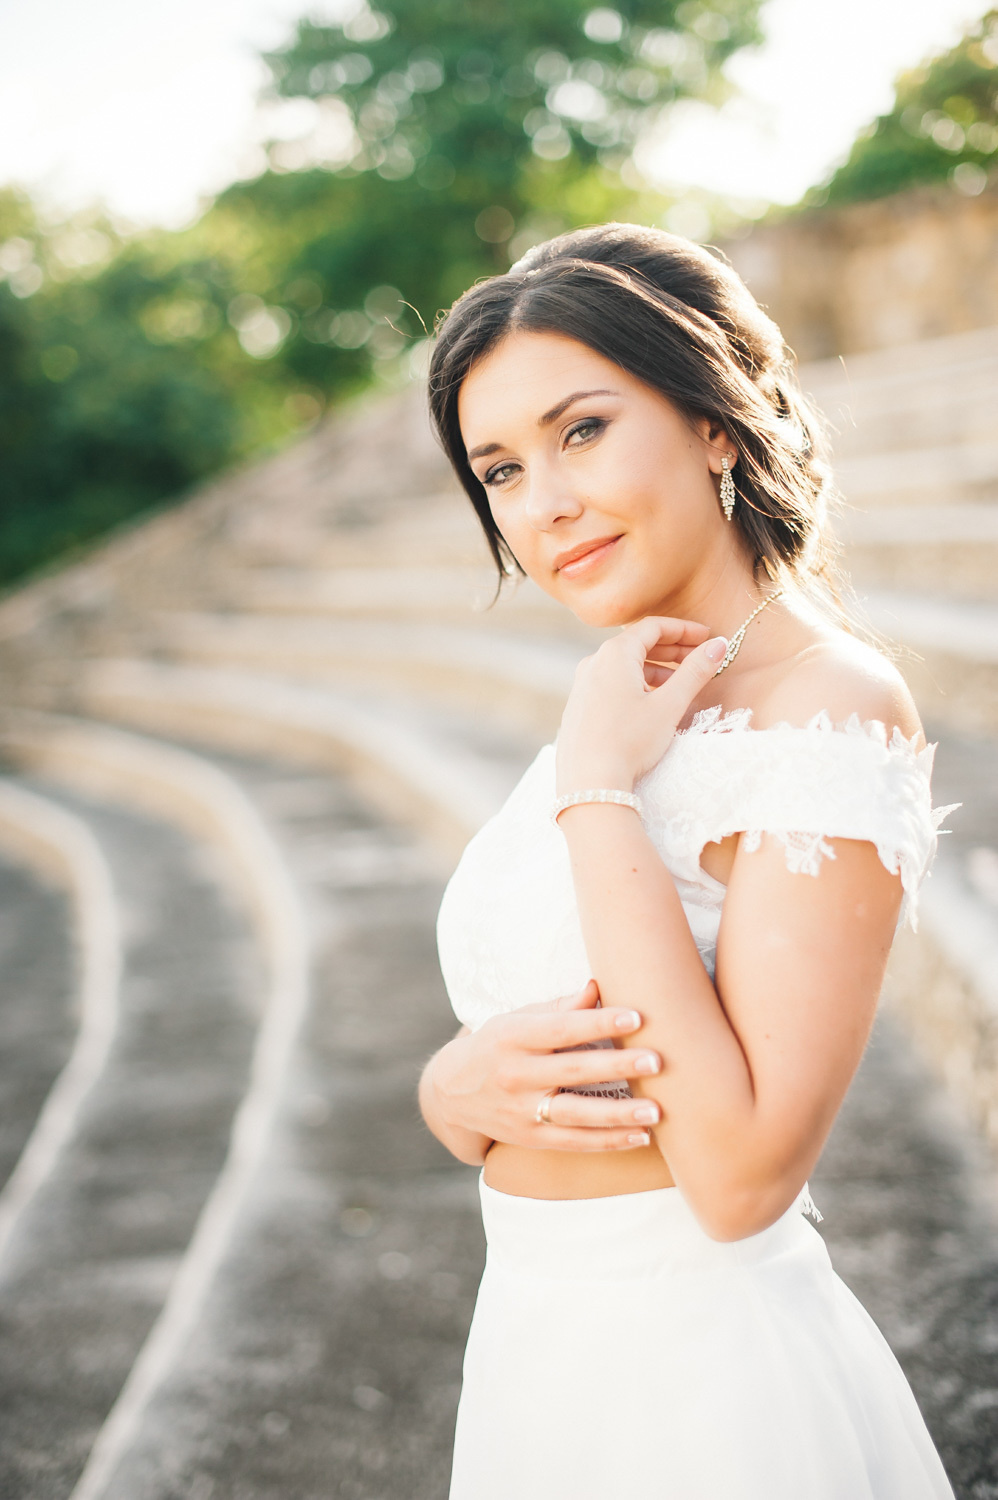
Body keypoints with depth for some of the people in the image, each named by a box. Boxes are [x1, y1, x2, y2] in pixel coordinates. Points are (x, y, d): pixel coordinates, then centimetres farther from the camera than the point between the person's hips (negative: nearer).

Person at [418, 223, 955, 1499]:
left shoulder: (832, 707, -18)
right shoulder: (624, 707, 5)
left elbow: (744, 1174, -25)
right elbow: (453, 1087, 9)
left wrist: (599, 787, -22)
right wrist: (466, 1083, -14)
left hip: (710, 1384, -7)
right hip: (536, 1351, 7)